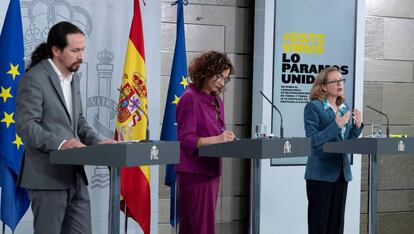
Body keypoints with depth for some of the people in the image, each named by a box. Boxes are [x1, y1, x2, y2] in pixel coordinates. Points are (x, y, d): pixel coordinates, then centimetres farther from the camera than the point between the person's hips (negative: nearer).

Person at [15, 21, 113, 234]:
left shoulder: (73, 78, 15)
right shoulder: (34, 79, -10)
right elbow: (26, 126, -17)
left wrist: (96, 142, 3)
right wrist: (61, 143, -29)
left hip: (75, 176, 8)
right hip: (47, 177, -8)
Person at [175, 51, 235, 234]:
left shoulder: (216, 100, 13)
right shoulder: (190, 99, -10)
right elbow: (186, 140, -17)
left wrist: (226, 138, -2)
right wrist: (216, 139, -30)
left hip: (211, 171, 8)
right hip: (194, 172, -8)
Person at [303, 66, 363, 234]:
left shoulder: (344, 108, 12)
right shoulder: (313, 107, -8)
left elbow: (348, 141, 15)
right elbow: (313, 140, -15)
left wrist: (357, 126, -3)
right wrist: (336, 125, -21)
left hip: (342, 171, 6)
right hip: (321, 173, -6)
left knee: (337, 220, 9)